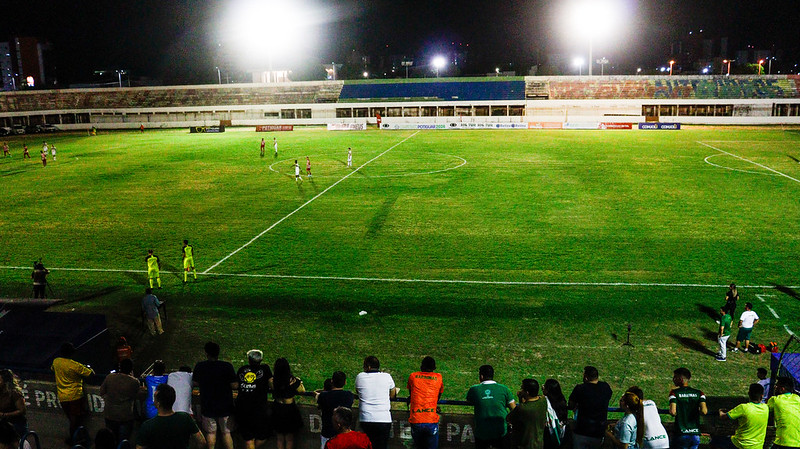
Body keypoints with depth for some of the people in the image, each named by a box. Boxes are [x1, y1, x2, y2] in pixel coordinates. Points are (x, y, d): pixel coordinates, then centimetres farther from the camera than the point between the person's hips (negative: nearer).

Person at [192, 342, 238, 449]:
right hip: (225, 407, -1)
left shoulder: (199, 366, -10)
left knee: (211, 432, 16)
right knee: (226, 432, 11)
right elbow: (235, 386, -16)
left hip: (207, 407, 1)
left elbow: (195, 383, 3)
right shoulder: (227, 366, -17)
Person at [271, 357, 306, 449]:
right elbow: (303, 391, -9)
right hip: (290, 410, -2)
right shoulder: (292, 380, -21)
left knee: (280, 439, 21)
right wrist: (300, 382, 7)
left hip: (277, 410, 3)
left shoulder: (273, 380, -15)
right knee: (289, 439, 16)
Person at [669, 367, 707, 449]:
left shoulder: (674, 393, -6)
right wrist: (696, 411, 12)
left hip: (681, 434, -4)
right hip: (696, 434, 4)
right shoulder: (699, 393, 4)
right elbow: (704, 411, -10)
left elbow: (673, 412, -18)